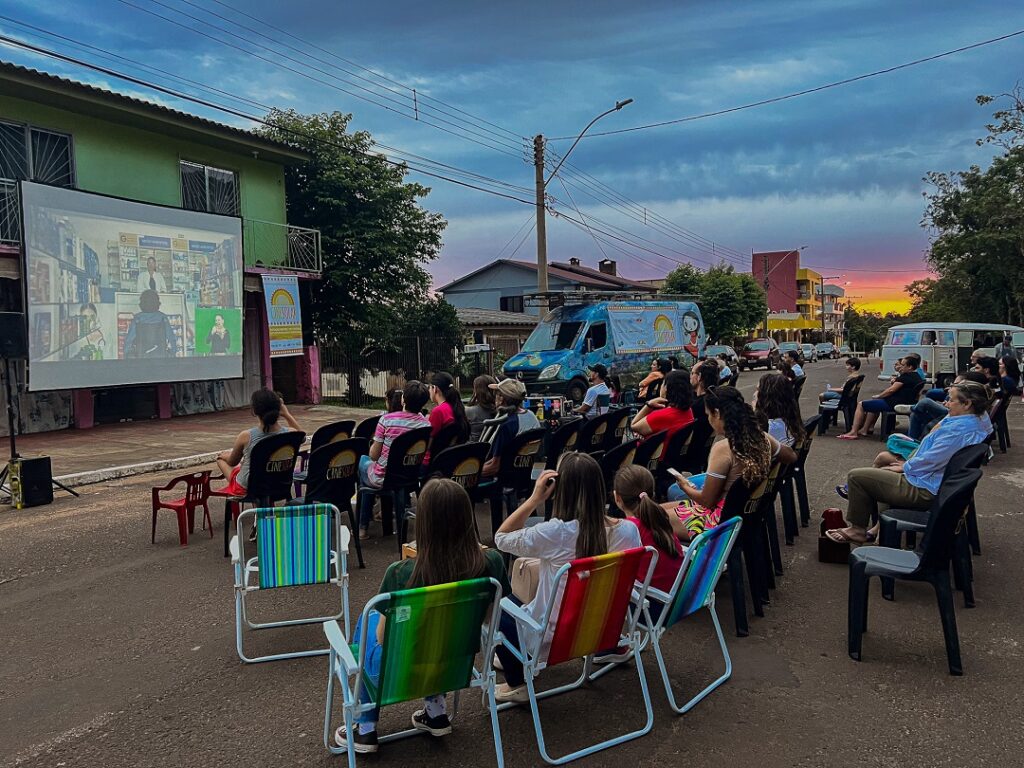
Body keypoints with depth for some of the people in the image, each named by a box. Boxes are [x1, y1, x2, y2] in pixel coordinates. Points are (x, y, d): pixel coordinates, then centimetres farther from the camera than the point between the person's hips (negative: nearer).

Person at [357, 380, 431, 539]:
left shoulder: (387, 420, -19)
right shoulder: (426, 424, -11)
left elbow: (374, 455, -12)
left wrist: (374, 443, 8)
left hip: (382, 479, -4)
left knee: (363, 460, 30)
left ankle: (363, 526, 34)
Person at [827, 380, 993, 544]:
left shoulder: (959, 429, -26)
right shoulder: (976, 423, 7)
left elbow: (929, 461, -25)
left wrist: (905, 467, -5)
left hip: (924, 492, -11)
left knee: (856, 476, -8)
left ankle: (856, 529, 7)